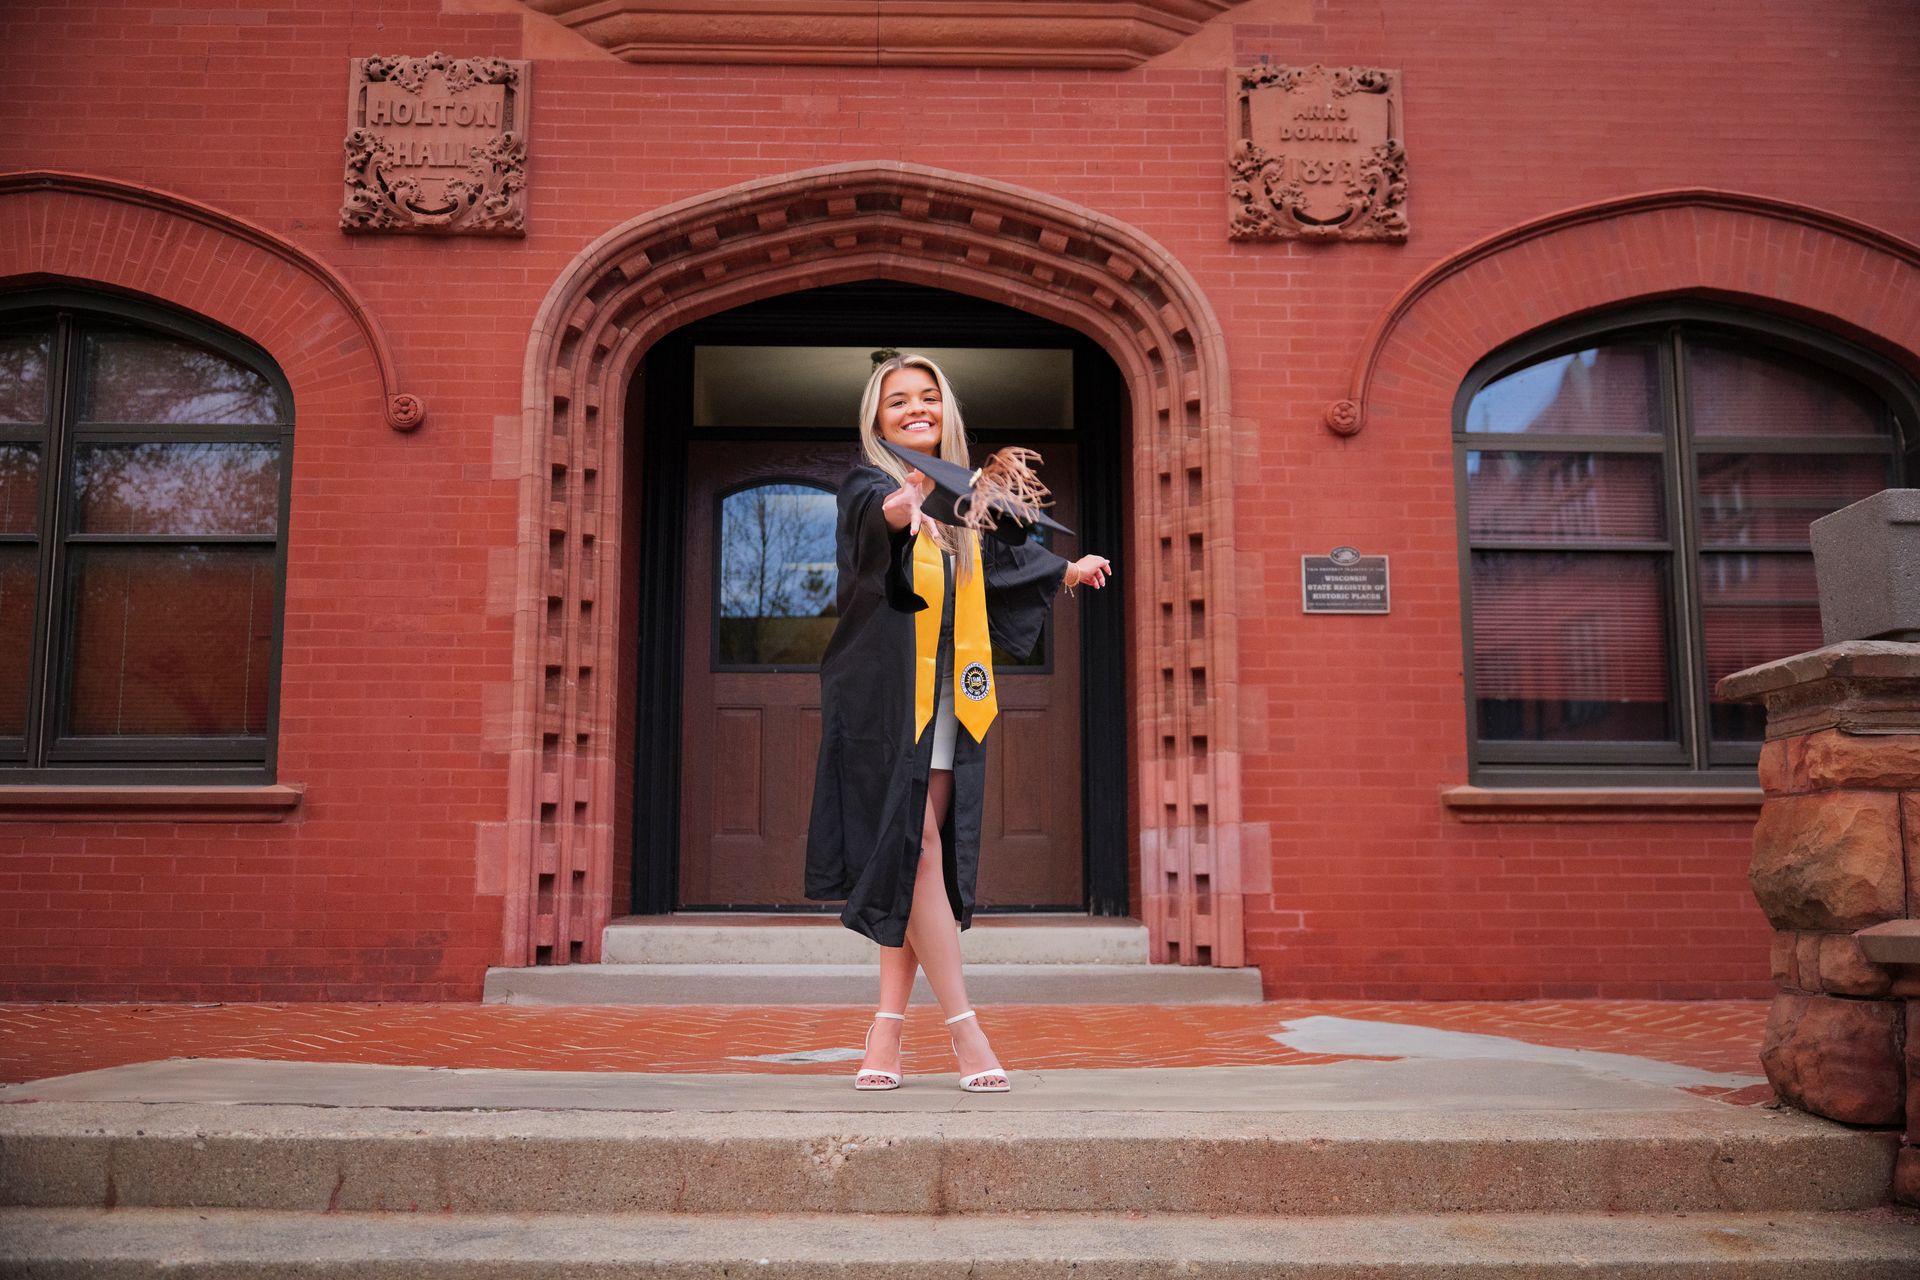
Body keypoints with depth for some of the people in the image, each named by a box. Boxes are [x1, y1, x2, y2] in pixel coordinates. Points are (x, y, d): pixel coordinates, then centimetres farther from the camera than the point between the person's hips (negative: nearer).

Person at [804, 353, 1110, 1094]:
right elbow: (874, 514, -30)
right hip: (885, 699, -6)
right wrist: (895, 511, -55)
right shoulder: (868, 485, -4)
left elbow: (1002, 552, 35)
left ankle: (889, 1027, 13)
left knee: (918, 866, 5)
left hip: (948, 703, 6)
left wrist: (1066, 570, 52)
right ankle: (963, 1026, -1)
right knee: (917, 856, -7)